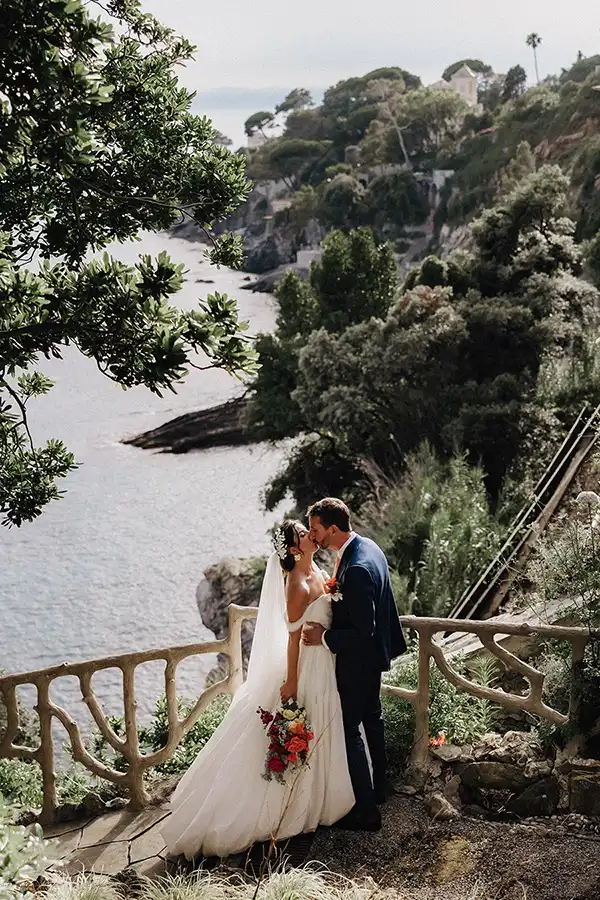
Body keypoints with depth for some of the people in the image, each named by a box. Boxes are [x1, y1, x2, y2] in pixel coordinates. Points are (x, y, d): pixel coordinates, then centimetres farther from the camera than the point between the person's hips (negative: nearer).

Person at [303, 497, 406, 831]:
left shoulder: (356, 569, -33)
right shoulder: (368, 546, -1)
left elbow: (362, 630, -30)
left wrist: (325, 637, -21)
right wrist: (334, 590, 3)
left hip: (357, 660, -10)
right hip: (373, 653, 10)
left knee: (350, 730, 2)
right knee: (372, 719, 23)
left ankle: (366, 811, 10)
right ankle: (377, 788, 40)